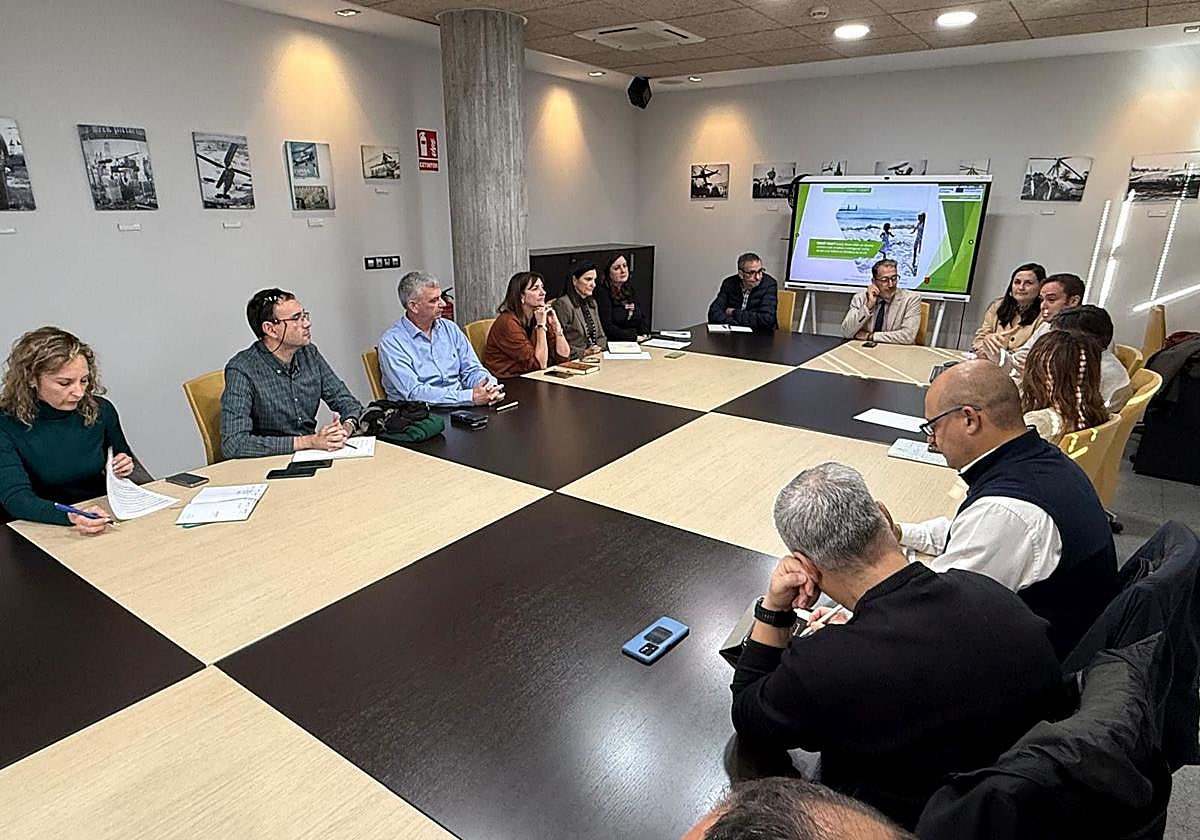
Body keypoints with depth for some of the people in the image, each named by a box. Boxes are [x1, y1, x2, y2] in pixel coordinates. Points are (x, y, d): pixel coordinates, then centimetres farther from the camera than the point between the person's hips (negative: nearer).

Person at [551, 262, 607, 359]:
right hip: (573, 361, -8)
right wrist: (583, 353, -18)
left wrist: (600, 348, 2)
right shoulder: (562, 304, -8)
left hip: (596, 357, 8)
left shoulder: (592, 303, 19)